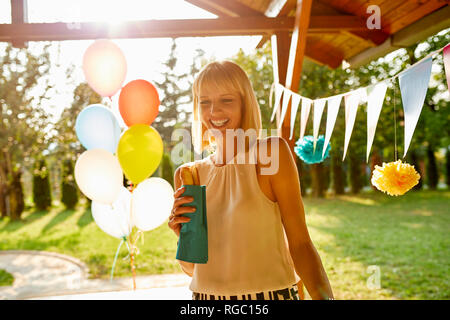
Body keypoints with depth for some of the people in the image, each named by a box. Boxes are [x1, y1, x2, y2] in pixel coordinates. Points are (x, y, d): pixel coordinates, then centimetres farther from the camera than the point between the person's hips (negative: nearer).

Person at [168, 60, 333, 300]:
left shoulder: (269, 152, -11)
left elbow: (299, 243, -12)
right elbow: (192, 267, 6)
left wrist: (324, 296, -27)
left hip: (270, 293, -3)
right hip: (205, 294, 4)